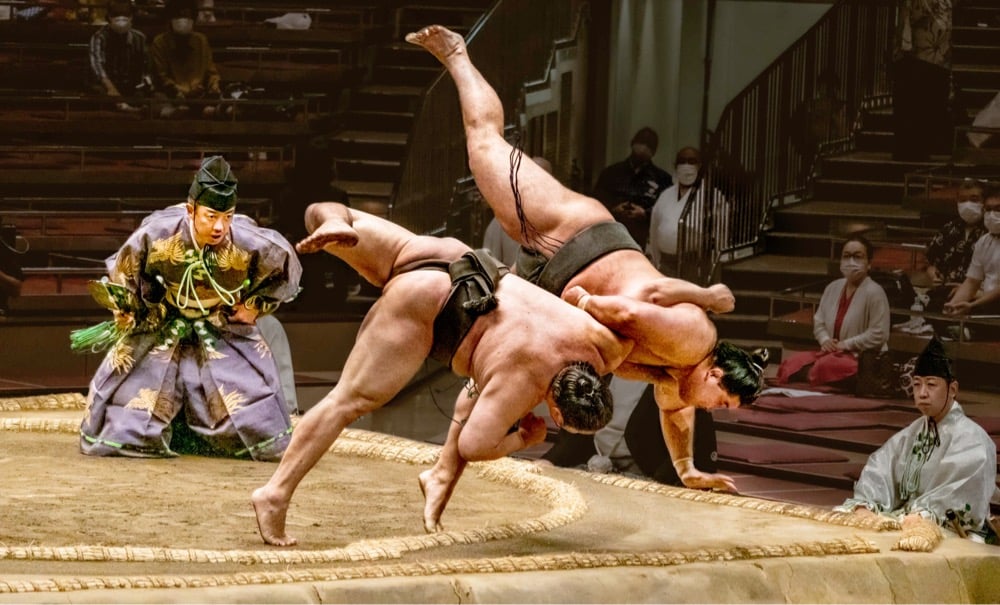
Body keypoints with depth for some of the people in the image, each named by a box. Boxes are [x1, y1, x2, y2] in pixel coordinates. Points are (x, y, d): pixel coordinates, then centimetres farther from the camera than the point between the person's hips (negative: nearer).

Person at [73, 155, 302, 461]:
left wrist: (256, 306, -6)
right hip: (161, 326, 0)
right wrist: (130, 321, 0)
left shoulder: (250, 244, -30)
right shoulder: (157, 235, -30)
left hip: (225, 332, 0)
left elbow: (288, 269, -6)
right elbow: (120, 277, -7)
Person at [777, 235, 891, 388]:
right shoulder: (833, 288, 11)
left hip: (865, 359, -7)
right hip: (834, 353, 7)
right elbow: (819, 322, 17)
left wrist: (846, 345, -17)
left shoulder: (874, 292, -13)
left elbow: (878, 335, -18)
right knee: (792, 363, -17)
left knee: (824, 367, -37)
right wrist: (825, 340, -5)